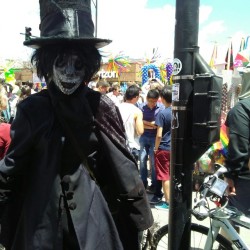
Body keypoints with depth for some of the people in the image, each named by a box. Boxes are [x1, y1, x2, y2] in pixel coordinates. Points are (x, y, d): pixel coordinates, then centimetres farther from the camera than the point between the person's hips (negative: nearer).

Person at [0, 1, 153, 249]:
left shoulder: (102, 107, -7)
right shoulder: (31, 109, -5)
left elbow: (123, 168, -2)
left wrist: (136, 216, 2)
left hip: (92, 217, 0)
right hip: (41, 221, 1)